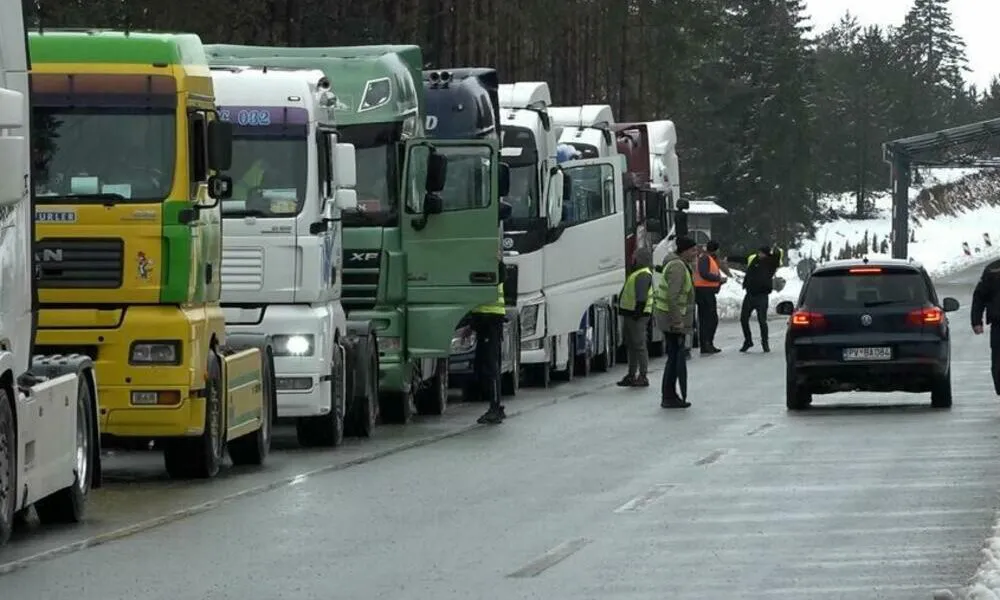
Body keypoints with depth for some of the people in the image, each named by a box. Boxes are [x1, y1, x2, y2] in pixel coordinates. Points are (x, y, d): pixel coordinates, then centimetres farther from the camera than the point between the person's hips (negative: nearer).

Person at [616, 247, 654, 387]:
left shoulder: (643, 275, -14)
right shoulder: (638, 274, 20)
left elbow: (641, 297, -23)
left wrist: (638, 313, -28)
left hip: (636, 314, -11)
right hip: (629, 313, 11)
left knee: (639, 345, -9)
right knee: (630, 345, 15)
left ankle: (643, 377, -8)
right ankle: (631, 376, 22)